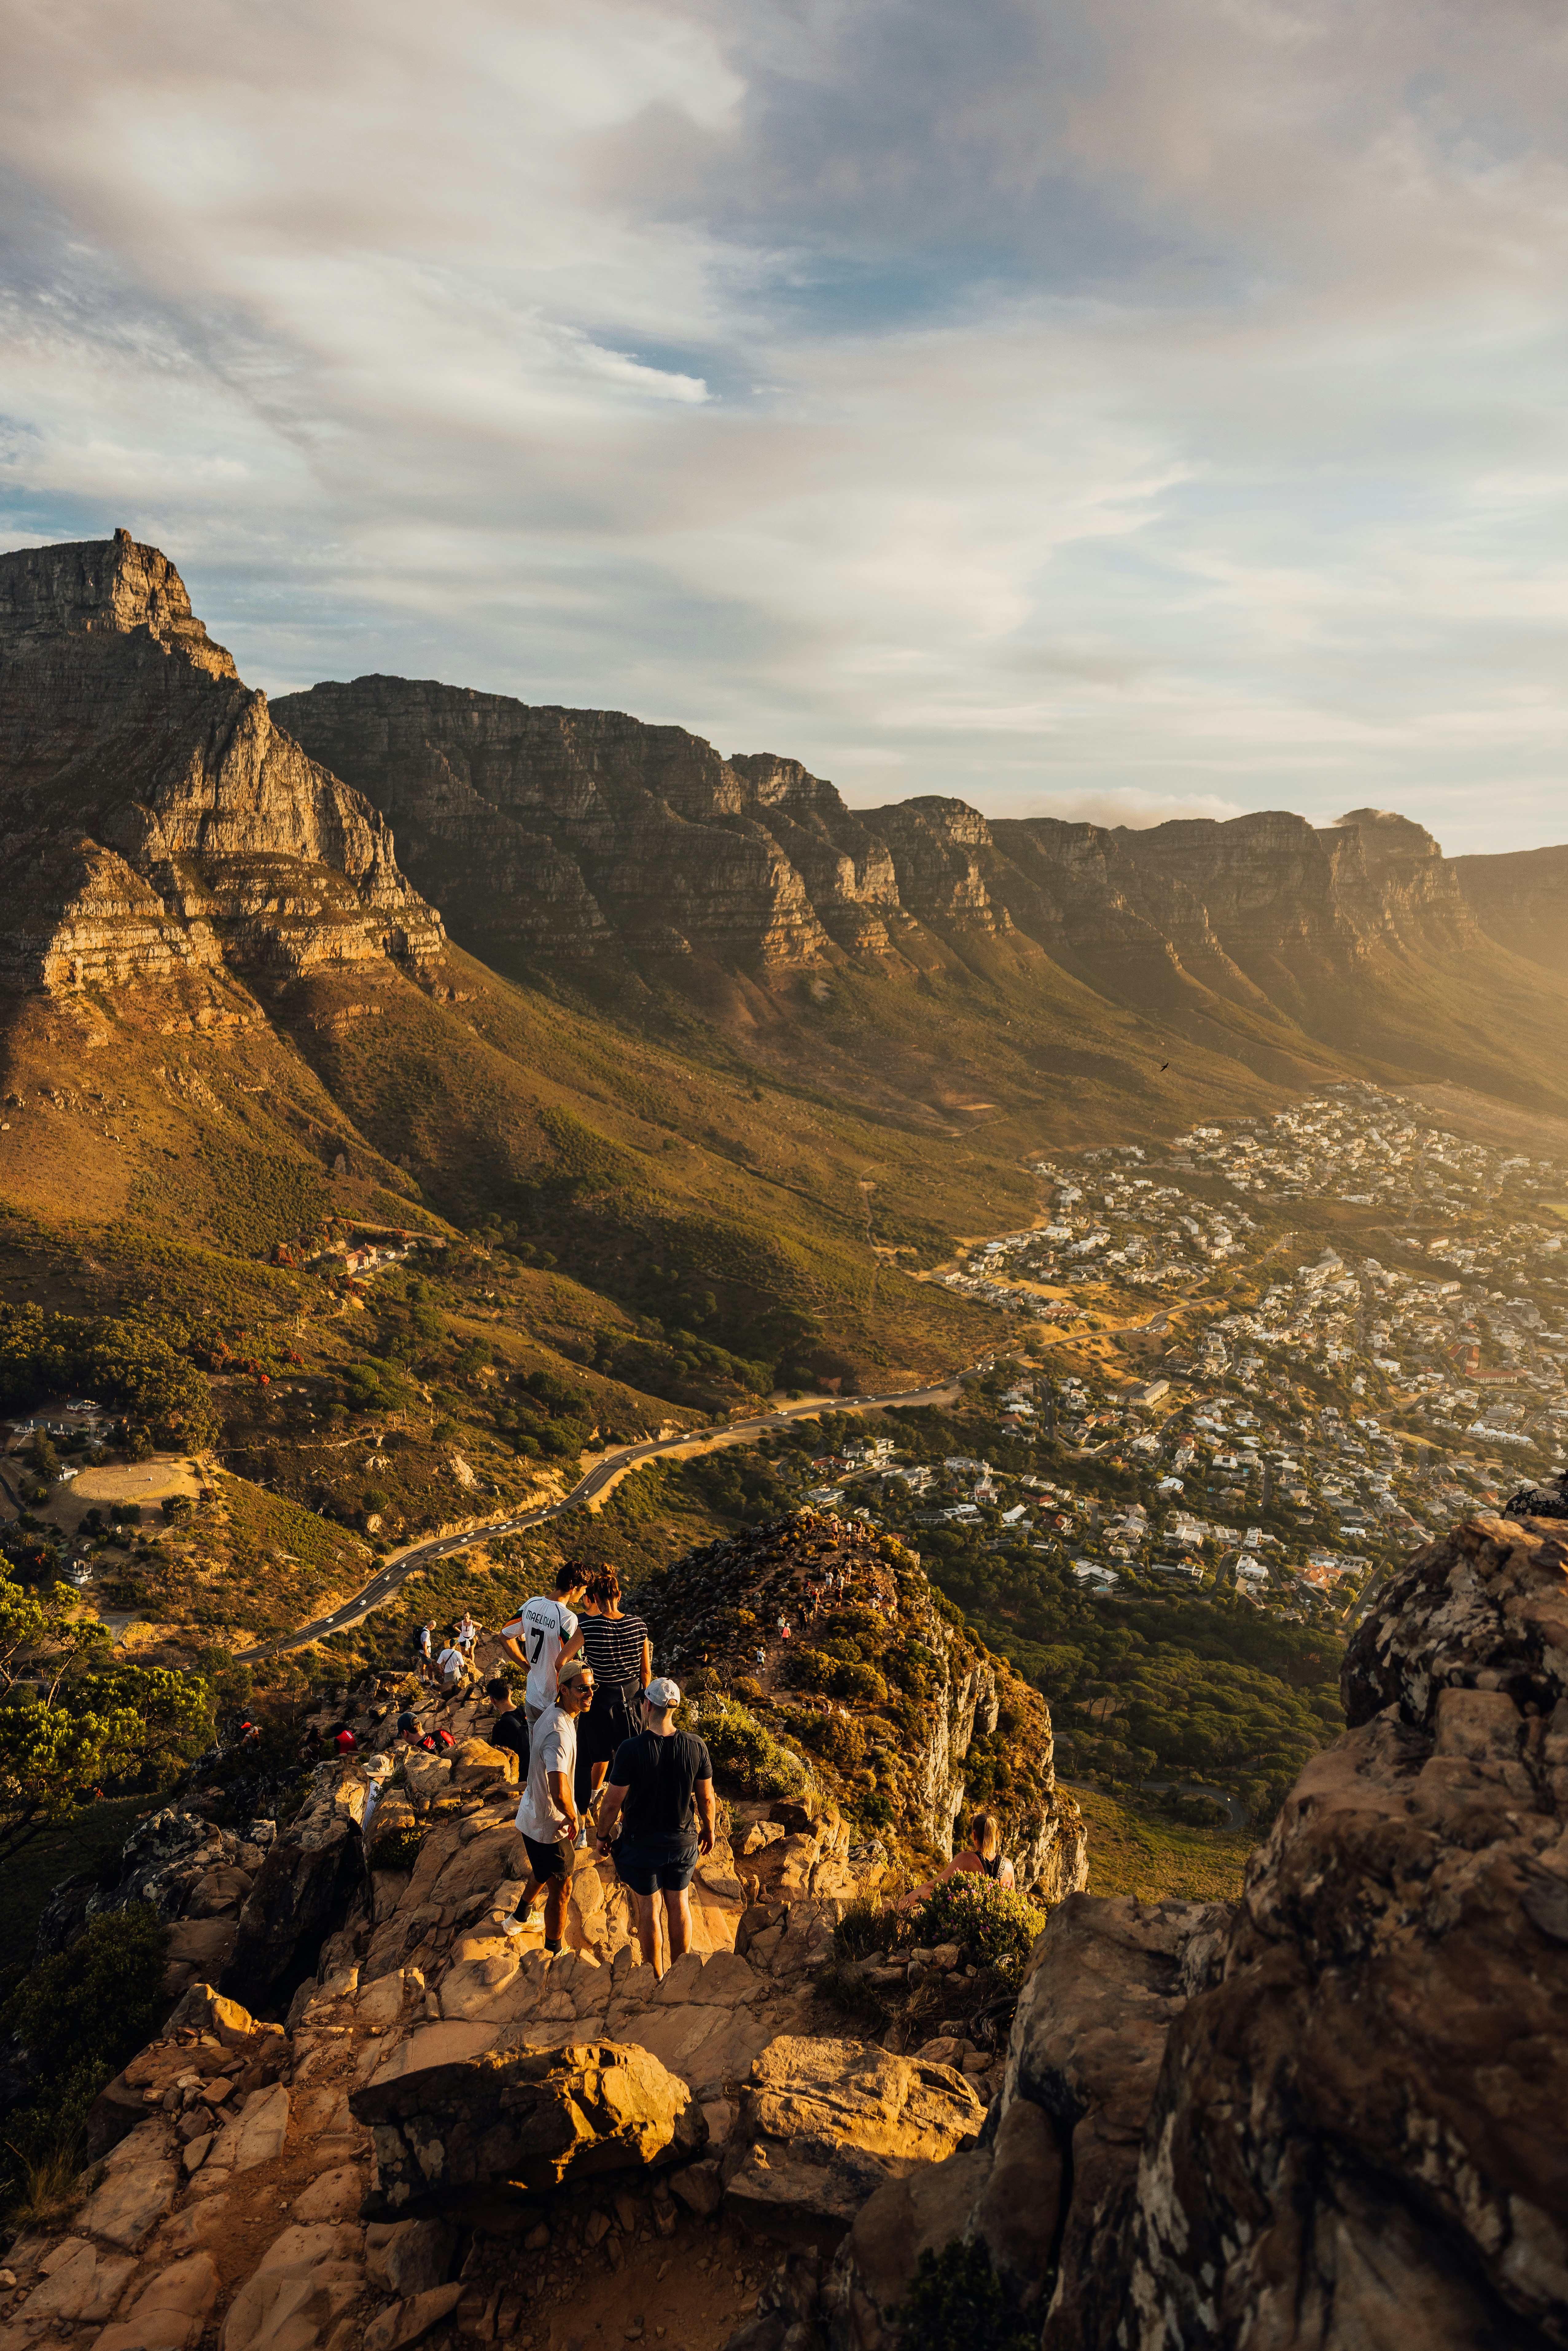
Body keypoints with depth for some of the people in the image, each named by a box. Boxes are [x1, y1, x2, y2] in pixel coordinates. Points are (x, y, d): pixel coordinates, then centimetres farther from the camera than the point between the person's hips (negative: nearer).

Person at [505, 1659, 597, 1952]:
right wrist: (573, 1819, -22)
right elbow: (560, 1794, -44)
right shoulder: (560, 1733, -35)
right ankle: (553, 1953, 28)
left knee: (542, 1873, 33)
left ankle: (519, 1921, 54)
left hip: (533, 1815, 10)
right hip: (549, 1826, -10)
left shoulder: (552, 1713, -3)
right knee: (560, 1890, 10)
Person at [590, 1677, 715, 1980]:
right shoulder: (696, 1746, -17)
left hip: (642, 1842, -2)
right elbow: (706, 1797, -5)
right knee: (679, 1903, 21)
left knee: (649, 1906, 17)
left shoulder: (631, 1750, -25)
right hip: (683, 1840, 3)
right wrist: (709, 1830, 13)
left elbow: (613, 1802, -16)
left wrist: (601, 1834, 2)